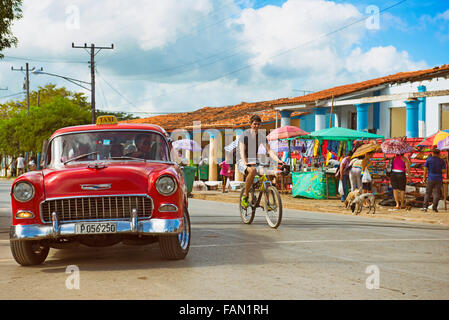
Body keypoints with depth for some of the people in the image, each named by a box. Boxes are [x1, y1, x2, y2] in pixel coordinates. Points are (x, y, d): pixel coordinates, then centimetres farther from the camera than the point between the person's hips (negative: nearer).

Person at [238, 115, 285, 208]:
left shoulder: (262, 137, 7)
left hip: (255, 162, 5)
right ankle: (245, 196, -23)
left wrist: (278, 160, -19)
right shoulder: (245, 135, -6)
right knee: (252, 171, -38)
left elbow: (269, 151, -1)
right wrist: (246, 163, -34)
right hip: (243, 162, -5)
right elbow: (242, 151, -16)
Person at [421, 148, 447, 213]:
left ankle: (425, 207, -4)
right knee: (437, 193, 3)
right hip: (439, 179, 1)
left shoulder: (429, 159, 0)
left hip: (431, 179, 0)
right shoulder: (442, 161, 3)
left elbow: (425, 169, -3)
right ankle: (434, 207, -6)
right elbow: (444, 171, -4)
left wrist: (424, 178, 5)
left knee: (428, 193, 6)